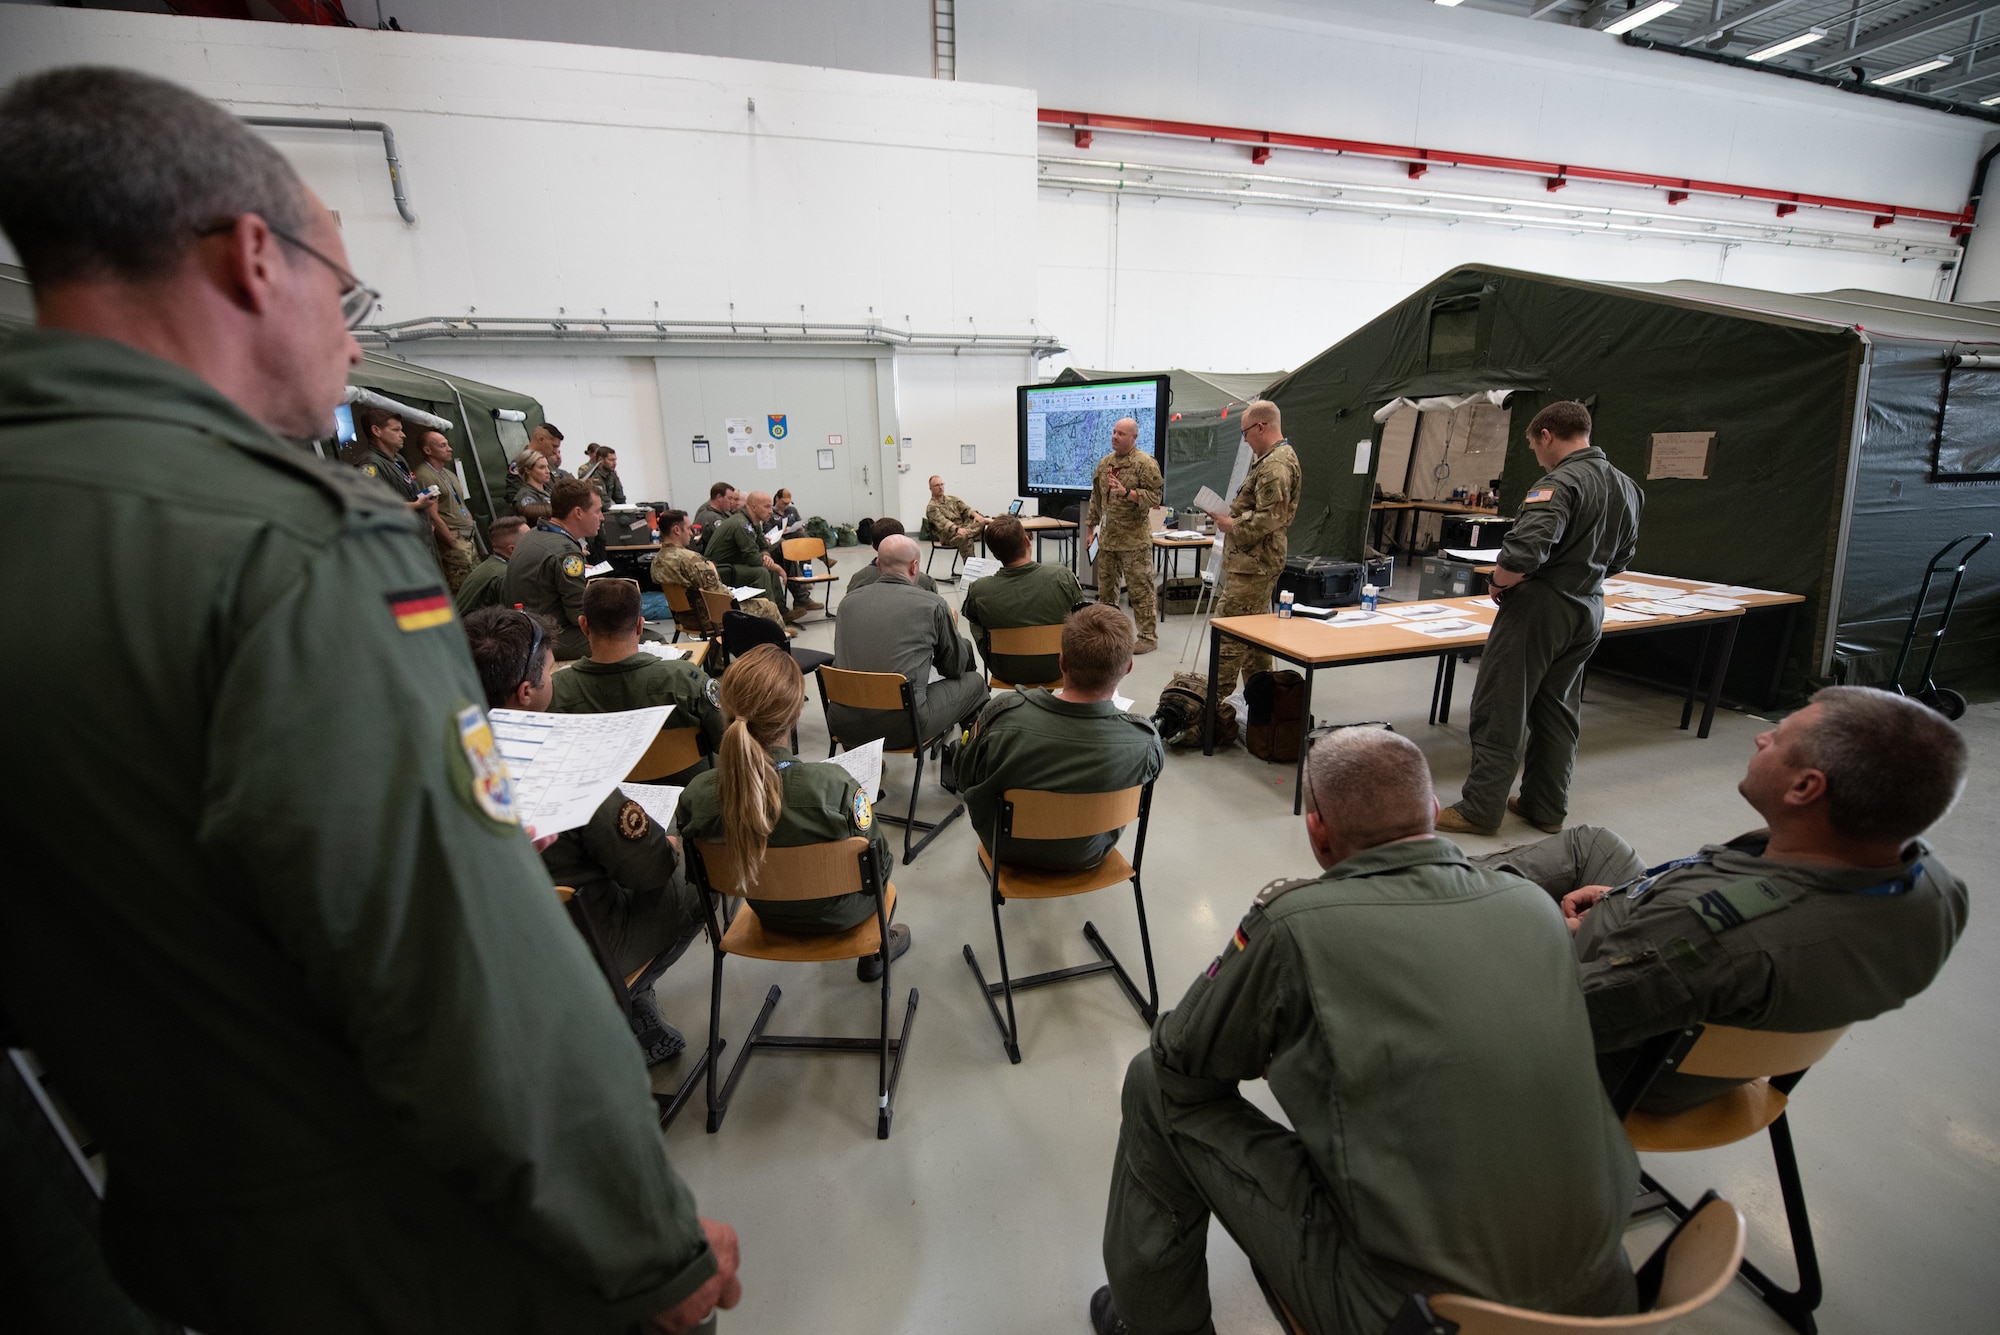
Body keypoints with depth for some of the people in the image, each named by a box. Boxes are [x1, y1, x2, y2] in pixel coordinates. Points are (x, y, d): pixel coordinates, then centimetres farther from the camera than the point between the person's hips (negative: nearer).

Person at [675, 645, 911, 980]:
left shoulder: (697, 795, -27)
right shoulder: (833, 786, -38)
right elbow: (877, 862, -21)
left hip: (766, 913, 4)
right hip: (835, 915, -3)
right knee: (884, 852, 29)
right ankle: (874, 951, 44)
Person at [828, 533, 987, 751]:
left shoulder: (849, 601, 6)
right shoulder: (932, 604, -5)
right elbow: (957, 666, 8)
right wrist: (950, 626, 31)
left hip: (843, 726, 5)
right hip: (902, 727, -5)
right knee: (974, 682, 18)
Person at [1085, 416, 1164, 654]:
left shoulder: (1145, 463, -8)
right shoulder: (1104, 463, 13)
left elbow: (1155, 497, -14)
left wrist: (1126, 492, -25)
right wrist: (1090, 529, 17)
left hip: (1134, 540, -7)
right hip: (1107, 538, 7)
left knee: (1140, 590, -3)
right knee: (1105, 588, 14)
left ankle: (1148, 636, 5)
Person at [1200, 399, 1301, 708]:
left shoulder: (1275, 465, -16)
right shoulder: (1275, 458, 18)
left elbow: (1269, 518, -23)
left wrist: (1232, 526, -13)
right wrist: (1230, 515, 13)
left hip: (1253, 563, -11)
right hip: (1258, 560, 11)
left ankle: (1218, 695, -4)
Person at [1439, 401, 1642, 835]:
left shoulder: (1560, 483, -18)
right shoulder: (1627, 487, 11)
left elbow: (1523, 554, -30)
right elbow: (1621, 557, 20)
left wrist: (1499, 583, -12)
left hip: (1540, 606, -9)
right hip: (1588, 610, 9)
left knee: (1499, 710, -1)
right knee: (1558, 710, 17)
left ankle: (1481, 808, 7)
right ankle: (1547, 808, 26)